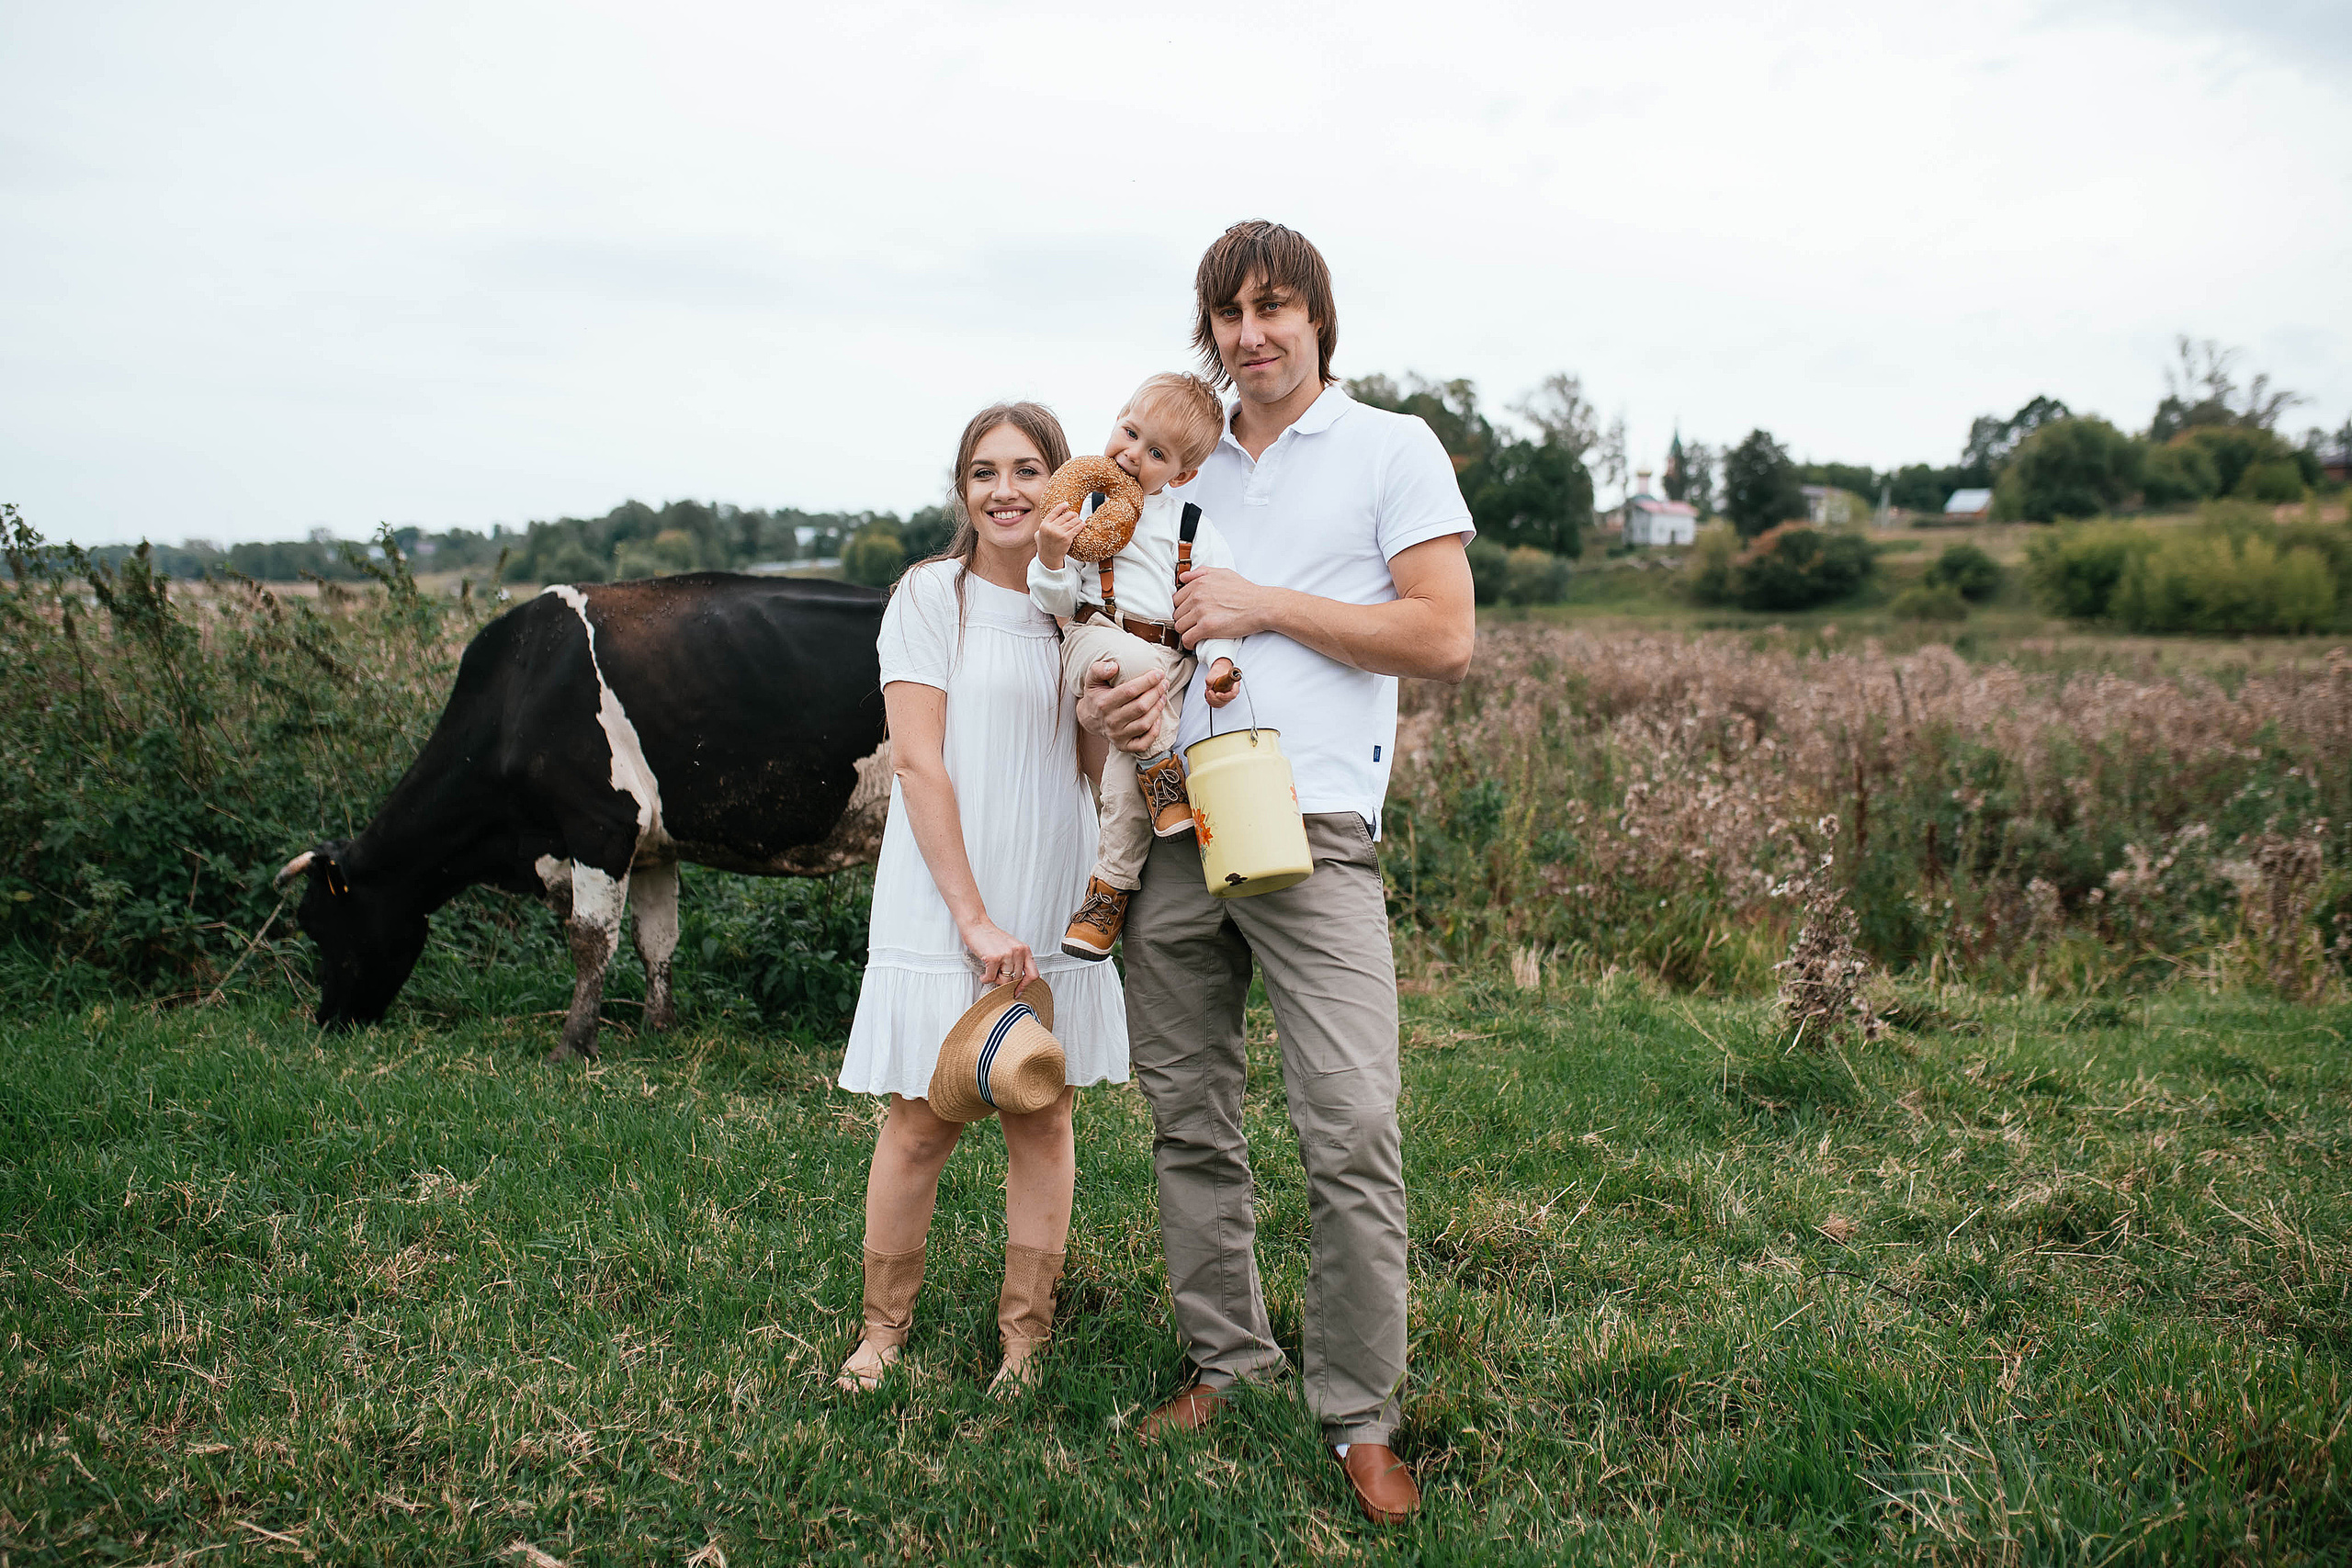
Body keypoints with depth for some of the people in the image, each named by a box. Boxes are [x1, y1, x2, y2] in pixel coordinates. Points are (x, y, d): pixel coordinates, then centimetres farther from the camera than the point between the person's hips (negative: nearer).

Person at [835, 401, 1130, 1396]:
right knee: (921, 1123, 2)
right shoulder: (931, 595, -4)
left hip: (1056, 904, 4)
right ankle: (885, 1325, 21)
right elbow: (917, 763, -11)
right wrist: (975, 916, -16)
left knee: (1043, 1119, 7)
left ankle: (1025, 1336, 20)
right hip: (942, 904, -4)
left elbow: (1100, 768, 7)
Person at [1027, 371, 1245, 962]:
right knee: (1135, 661, -37)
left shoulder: (1196, 530, 9)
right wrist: (1051, 556, -18)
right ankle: (1167, 780, -19)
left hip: (1170, 659, 2)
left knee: (1127, 756, -20)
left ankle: (1111, 889, -7)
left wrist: (1221, 659, -9)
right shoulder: (1077, 504, 5)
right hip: (1094, 639, -1)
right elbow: (1055, 601, 2)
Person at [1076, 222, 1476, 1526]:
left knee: (1352, 1135, -9)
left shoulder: (1391, 449, 4)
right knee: (1187, 1120, 10)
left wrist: (1267, 605, -8)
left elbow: (1445, 638, -5)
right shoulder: (1182, 467, 19)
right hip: (1170, 828, 5)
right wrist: (1105, 697, 2)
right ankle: (1225, 1359, 25)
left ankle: (1360, 1417, 5)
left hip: (1309, 830, -5)